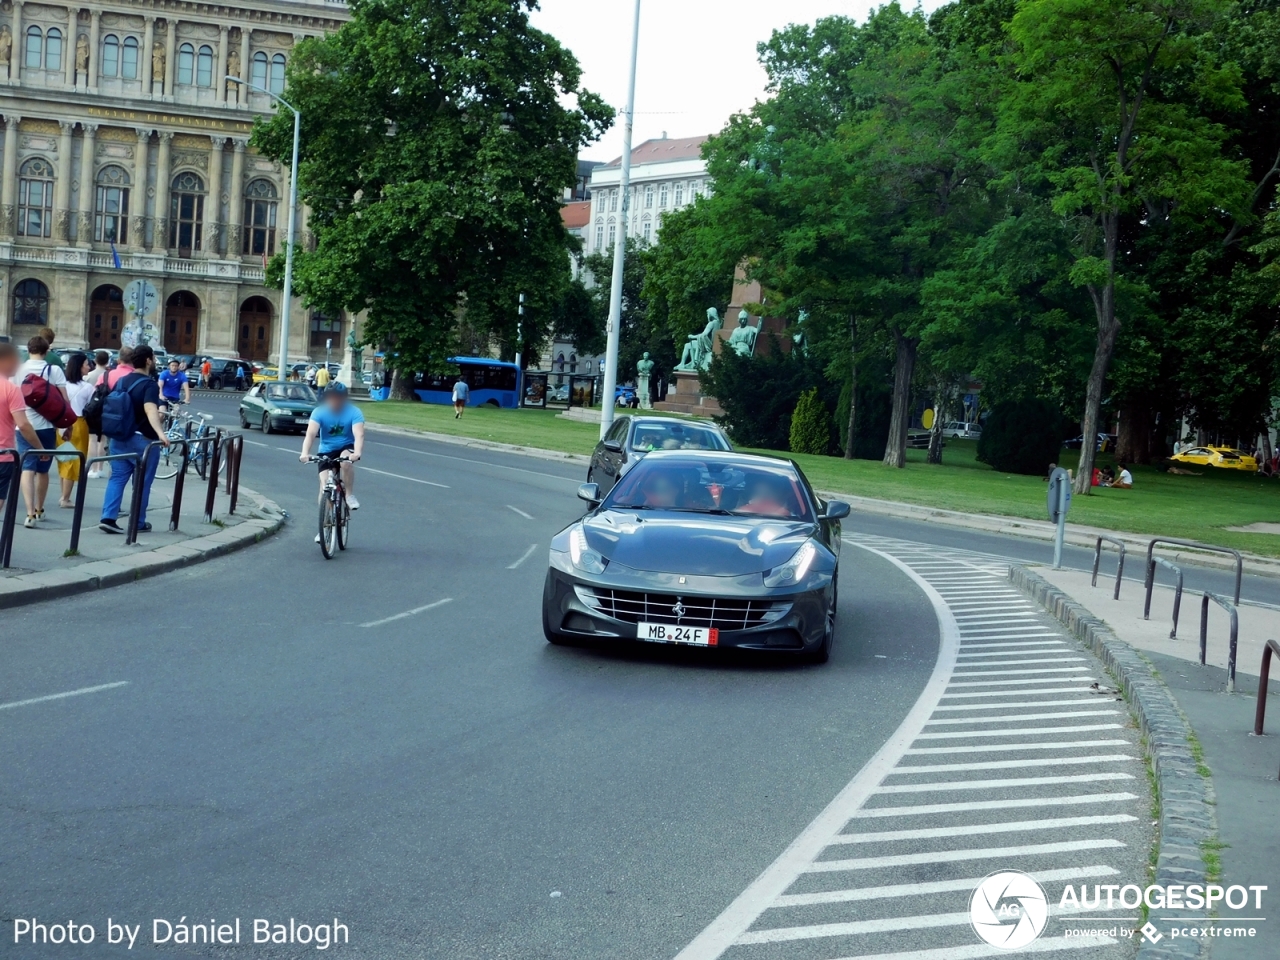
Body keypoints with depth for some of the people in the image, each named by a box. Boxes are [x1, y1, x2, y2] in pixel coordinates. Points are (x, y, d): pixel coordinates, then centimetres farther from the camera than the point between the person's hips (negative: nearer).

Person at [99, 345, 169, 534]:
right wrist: (160, 433, -45)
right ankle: (138, 523, 9)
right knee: (142, 482, 4)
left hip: (119, 438, 7)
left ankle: (108, 518, -6)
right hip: (142, 440, -6)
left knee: (117, 477, 6)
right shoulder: (149, 385, -14)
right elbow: (150, 409, -31)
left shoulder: (121, 381, 11)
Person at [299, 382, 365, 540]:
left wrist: (357, 453, -51)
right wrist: (305, 452, -46)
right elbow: (310, 433, -28)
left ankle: (350, 496, -15)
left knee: (346, 460, -36)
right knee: (325, 484, -12)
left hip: (347, 448, -1)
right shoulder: (319, 412, -16)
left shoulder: (354, 412, -19)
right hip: (326, 451, 1)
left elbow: (359, 435, -31)